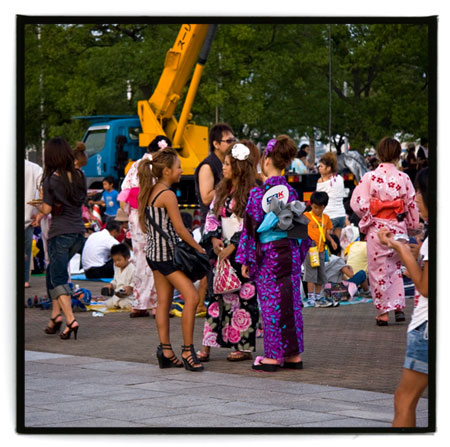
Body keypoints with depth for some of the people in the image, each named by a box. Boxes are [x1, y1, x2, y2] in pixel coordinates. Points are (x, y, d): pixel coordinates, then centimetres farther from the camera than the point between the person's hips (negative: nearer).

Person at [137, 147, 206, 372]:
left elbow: (144, 225, 17)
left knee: (163, 301, 10)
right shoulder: (167, 195, -16)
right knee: (191, 297, -10)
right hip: (167, 254, -10)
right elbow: (180, 229, -14)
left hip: (153, 252, 10)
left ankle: (165, 350, 10)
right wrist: (199, 249, -5)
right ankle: (187, 351, -11)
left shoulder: (148, 192, 10)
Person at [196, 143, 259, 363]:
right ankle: (207, 346, 4)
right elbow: (212, 215, 13)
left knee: (245, 297, -2)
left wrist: (232, 246, -16)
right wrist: (214, 238, -4)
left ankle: (245, 347, 5)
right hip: (223, 251, 6)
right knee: (217, 295, 3)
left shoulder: (251, 193, -8)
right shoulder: (222, 191, 14)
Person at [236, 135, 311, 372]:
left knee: (271, 304, 1)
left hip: (268, 254, -5)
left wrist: (246, 260, -6)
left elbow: (251, 227, -11)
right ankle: (294, 355, 15)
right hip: (291, 252, 6)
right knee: (291, 302, 11)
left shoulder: (259, 192, -12)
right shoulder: (291, 192, 5)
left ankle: (274, 356, 6)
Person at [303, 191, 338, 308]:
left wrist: (331, 240, 6)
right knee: (311, 273, -9)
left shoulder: (326, 218, 12)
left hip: (321, 250, 6)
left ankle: (318, 297, 21)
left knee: (321, 275, 11)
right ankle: (311, 298, -6)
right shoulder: (306, 216, -6)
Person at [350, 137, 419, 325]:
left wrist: (368, 217, 6)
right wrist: (413, 227, 18)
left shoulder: (369, 177, -11)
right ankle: (399, 306, 14)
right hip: (399, 228, 3)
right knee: (395, 267, 20)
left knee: (379, 270, 6)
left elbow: (358, 204, -13)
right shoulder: (403, 178, -3)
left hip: (377, 228, -3)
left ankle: (383, 312, 8)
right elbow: (412, 205, 3)